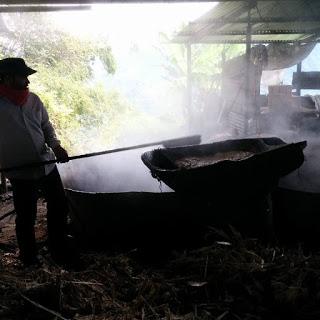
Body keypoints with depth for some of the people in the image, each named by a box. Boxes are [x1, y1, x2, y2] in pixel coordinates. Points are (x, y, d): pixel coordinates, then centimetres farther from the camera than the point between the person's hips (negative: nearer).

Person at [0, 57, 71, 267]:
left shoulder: (33, 99, 3)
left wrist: (55, 145, -7)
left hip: (48, 165, 5)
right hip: (21, 173, -5)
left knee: (59, 207, 12)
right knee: (26, 218, 8)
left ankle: (60, 253, 32)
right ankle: (29, 259, 32)